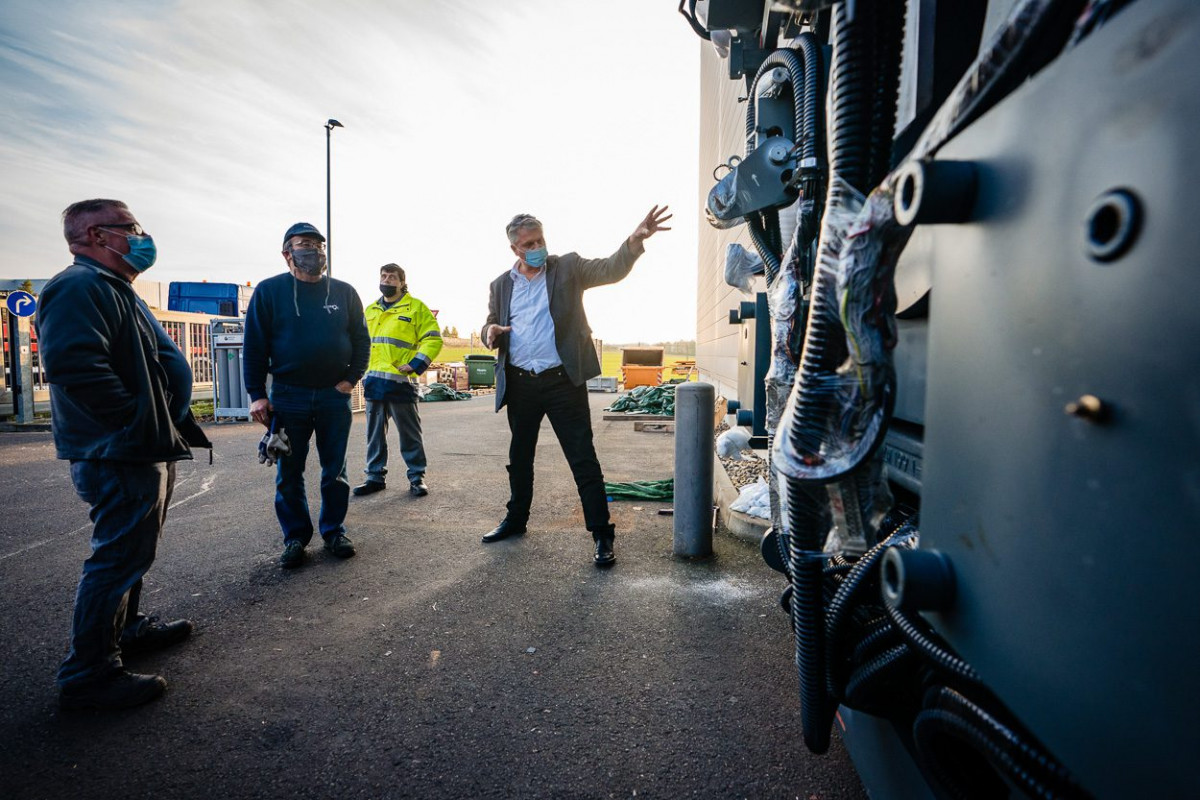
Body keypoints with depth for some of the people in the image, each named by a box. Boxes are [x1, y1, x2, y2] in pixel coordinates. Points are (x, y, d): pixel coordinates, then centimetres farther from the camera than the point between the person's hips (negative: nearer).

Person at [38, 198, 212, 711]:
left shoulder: (113, 289, 21)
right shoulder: (82, 285, -15)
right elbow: (71, 362, -30)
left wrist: (167, 427, 18)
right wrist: (140, 423, -25)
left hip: (146, 452, 11)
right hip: (120, 456, -11)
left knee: (131, 550, 22)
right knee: (119, 558, -3)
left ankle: (126, 628, 39)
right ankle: (89, 676, 9)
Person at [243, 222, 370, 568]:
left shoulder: (344, 292, 6)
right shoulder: (269, 291, 1)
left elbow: (361, 340, 9)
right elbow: (254, 346, 0)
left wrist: (351, 378, -2)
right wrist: (256, 394, -5)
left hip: (335, 395, 1)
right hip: (288, 396, -1)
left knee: (335, 471, 9)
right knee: (289, 474, 7)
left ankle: (334, 531, 23)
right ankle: (295, 537, 21)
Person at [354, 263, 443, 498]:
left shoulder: (416, 307, 0)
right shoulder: (370, 310, 18)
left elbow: (433, 339, -5)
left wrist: (416, 364, -13)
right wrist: (361, 366, 15)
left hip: (400, 382, -6)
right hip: (373, 381, 6)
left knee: (409, 433, 2)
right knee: (374, 433, 11)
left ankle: (417, 477, 13)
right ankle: (375, 477, 22)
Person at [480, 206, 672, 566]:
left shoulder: (568, 267, 1)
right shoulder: (501, 285, 11)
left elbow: (611, 269, -11)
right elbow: (492, 323, 19)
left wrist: (635, 239, -29)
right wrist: (490, 332, -6)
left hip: (563, 381, -4)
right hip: (520, 384, 4)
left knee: (583, 459, -3)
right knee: (520, 456, 18)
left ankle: (602, 534, 6)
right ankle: (516, 519, 38)